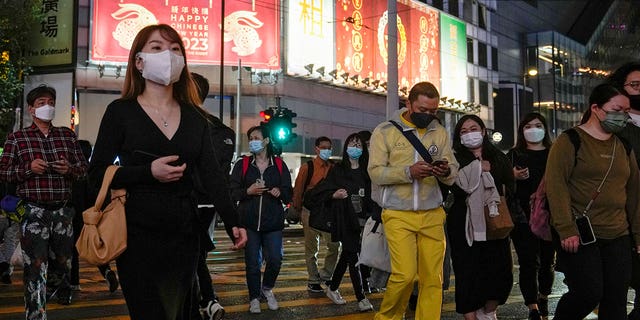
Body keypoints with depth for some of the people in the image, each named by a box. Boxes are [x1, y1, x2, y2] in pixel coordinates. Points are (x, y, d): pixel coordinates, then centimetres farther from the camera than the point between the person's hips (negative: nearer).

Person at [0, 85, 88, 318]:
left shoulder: (68, 135, 9)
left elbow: (84, 168, 12)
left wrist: (70, 169, -10)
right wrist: (28, 168, -14)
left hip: (63, 210, 3)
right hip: (34, 211, -3)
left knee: (63, 260, 17)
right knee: (35, 267, -6)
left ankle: (62, 291, 47)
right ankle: (36, 314, 3)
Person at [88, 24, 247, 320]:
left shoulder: (194, 117, 8)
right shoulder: (121, 111, -2)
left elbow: (211, 174, 1)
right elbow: (97, 174, -4)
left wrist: (233, 222, -12)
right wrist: (149, 171, -18)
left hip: (184, 233, 4)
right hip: (138, 233, -4)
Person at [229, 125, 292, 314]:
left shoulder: (279, 165, 6)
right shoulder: (242, 165, 4)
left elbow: (288, 194, 7)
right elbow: (232, 192, 1)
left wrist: (280, 192, -15)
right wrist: (248, 191, -16)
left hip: (273, 221, 1)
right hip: (249, 222, 0)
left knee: (275, 259, -2)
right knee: (252, 262, 2)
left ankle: (267, 288, 27)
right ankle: (254, 298, 20)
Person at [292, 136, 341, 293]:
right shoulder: (307, 167, -6)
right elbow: (298, 189, 0)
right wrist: (298, 209, 6)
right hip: (311, 212, -3)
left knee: (334, 244, -2)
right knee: (312, 248, 7)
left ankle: (325, 274, 18)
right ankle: (313, 281, 18)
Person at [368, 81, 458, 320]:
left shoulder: (440, 133, 11)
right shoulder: (385, 131, 1)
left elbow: (453, 175, 8)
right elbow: (376, 172, -7)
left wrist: (446, 172, -16)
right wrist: (409, 172, -21)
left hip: (432, 215, 4)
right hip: (398, 215, -3)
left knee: (433, 278, 1)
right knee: (404, 274, -11)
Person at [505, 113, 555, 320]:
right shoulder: (514, 155, 8)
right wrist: (514, 177, -14)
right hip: (523, 216, -2)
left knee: (548, 260, 11)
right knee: (528, 262, -6)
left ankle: (543, 299, 33)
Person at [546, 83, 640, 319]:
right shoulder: (570, 141, -4)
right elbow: (556, 185, -13)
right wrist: (566, 230, -18)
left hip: (617, 236, 6)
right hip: (577, 235, -6)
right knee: (589, 293, -10)